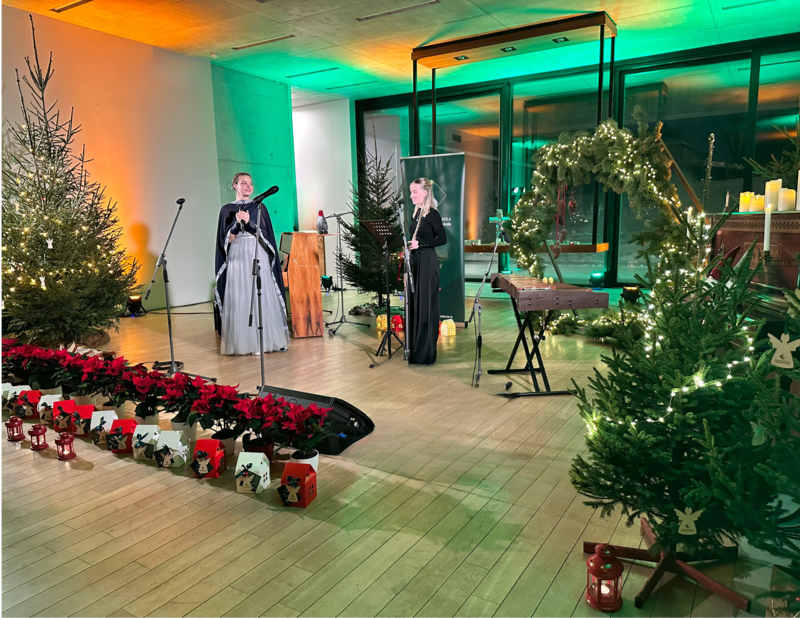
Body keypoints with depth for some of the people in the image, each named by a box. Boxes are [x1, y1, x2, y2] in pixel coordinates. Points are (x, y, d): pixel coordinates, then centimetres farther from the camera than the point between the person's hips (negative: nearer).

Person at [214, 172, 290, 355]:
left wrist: (248, 222, -13)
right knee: (239, 300, -2)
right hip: (237, 258, 0)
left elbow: (266, 234, 1)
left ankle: (263, 340, 6)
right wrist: (237, 222, -14)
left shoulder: (259, 207, 9)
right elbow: (226, 239, 1)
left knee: (262, 297, -2)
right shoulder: (227, 209, 7)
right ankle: (241, 343, 5)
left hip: (259, 258, 1)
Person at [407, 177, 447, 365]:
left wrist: (420, 243, -20)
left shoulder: (432, 214, -10)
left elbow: (442, 239, -13)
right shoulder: (415, 213, 13)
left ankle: (426, 352, 5)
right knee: (415, 303, 11)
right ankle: (415, 347, 21)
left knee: (425, 304, -3)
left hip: (427, 261, -8)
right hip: (415, 260, 8)